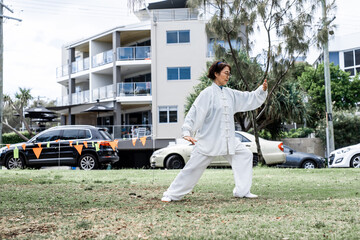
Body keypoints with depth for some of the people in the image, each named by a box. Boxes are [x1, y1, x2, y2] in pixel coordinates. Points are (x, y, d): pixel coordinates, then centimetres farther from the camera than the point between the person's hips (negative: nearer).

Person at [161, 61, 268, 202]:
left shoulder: (230, 94, 10)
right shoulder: (207, 94, -10)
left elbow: (250, 99, 16)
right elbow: (195, 113, -14)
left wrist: (263, 90, 2)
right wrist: (187, 132, -21)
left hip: (228, 139, 7)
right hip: (209, 139, -7)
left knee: (245, 155, 3)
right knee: (194, 166, -6)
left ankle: (242, 191, 11)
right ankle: (172, 194, 6)